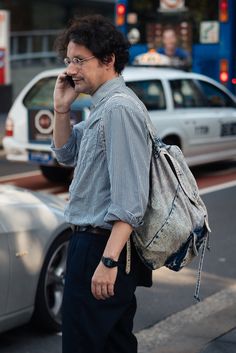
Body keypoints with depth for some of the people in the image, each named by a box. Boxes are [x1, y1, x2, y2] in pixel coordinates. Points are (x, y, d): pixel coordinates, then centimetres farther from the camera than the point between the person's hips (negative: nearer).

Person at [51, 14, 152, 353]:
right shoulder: (101, 106, 13)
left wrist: (108, 261, -27)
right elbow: (67, 154, 25)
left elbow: (129, 198, -24)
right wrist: (62, 109, 9)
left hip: (101, 246, -10)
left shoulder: (119, 109, -19)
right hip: (93, 242, 10)